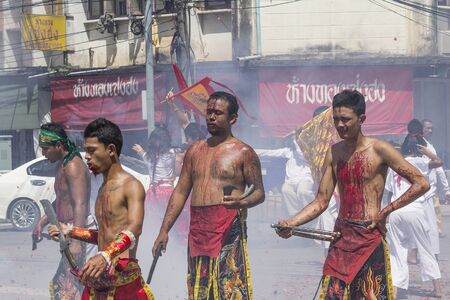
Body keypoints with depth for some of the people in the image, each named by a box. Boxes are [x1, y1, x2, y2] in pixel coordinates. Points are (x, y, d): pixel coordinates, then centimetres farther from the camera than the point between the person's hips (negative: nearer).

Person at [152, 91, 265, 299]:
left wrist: (241, 202, -21)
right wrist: (164, 230, 11)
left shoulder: (243, 153, 2)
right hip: (198, 230, 6)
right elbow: (180, 192, 17)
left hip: (228, 229, -6)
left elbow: (259, 193, 1)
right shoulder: (195, 150, 17)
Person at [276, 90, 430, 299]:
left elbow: (421, 184, -9)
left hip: (369, 237, -5)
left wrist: (386, 212, -10)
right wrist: (291, 223, -5)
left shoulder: (379, 150, -7)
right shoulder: (334, 152, 9)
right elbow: (321, 201, 10)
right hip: (341, 237, 5)